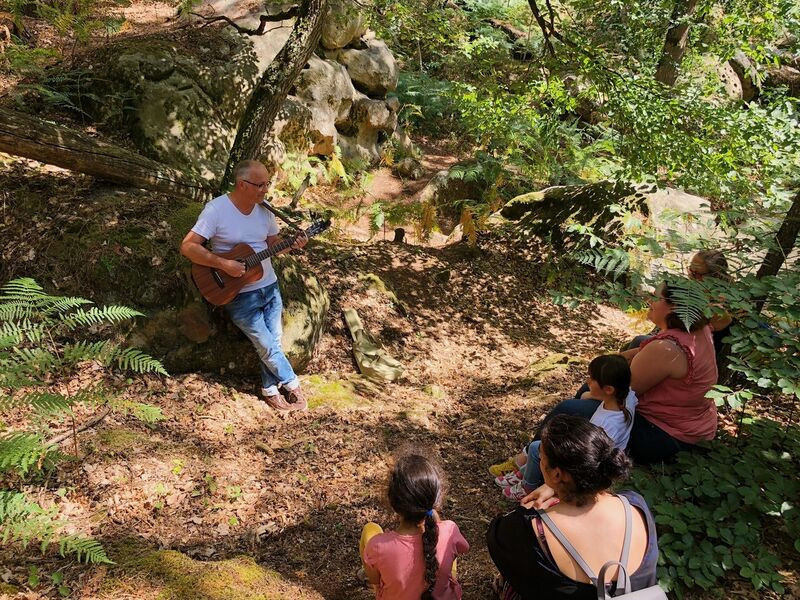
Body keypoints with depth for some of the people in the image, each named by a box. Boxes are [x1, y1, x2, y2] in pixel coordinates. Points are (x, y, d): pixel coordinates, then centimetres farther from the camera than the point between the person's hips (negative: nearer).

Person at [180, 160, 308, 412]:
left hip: (270, 287, 5)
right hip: (239, 295, -5)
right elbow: (188, 247, -19)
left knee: (272, 342, 9)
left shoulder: (264, 211, 0)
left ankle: (270, 390, 27)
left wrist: (292, 244, -9)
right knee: (267, 346, 0)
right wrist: (223, 264, -27)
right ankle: (292, 384, 22)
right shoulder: (217, 209, -17)